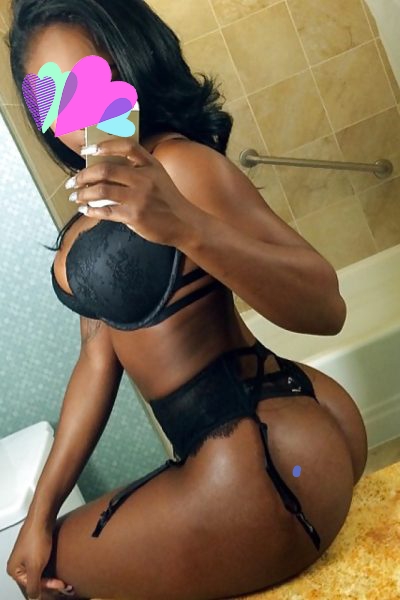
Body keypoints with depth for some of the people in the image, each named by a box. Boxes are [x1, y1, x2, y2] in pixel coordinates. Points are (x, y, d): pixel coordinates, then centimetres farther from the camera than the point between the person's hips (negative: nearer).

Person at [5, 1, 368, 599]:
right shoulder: (90, 205, 10)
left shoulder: (178, 163, -17)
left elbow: (325, 308, -22)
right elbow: (100, 355, 10)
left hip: (267, 461, -9)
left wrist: (188, 230, -39)